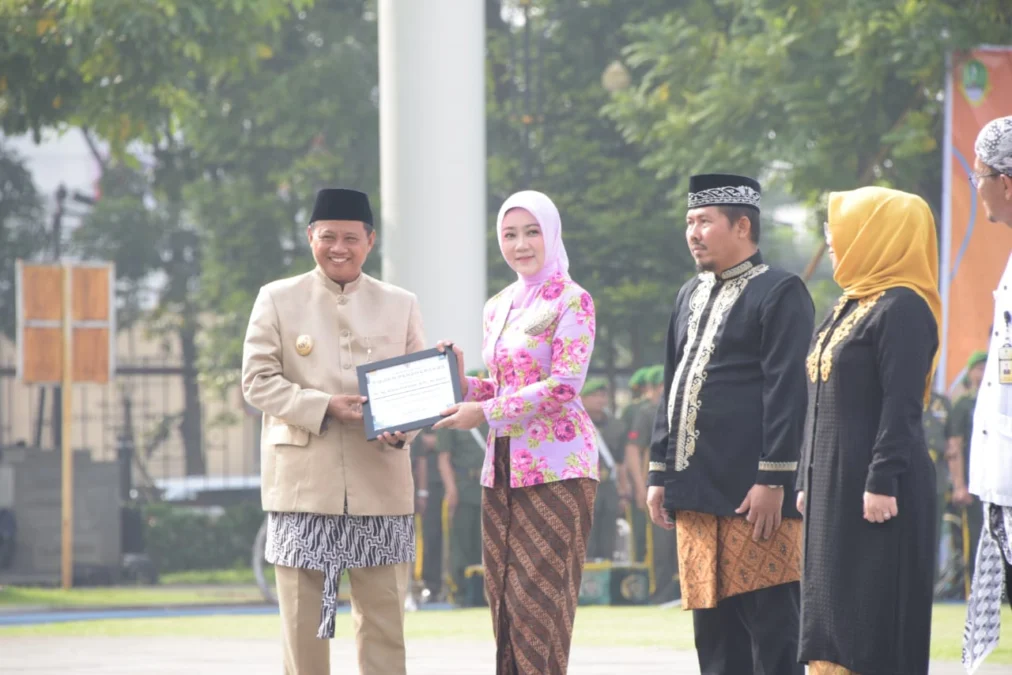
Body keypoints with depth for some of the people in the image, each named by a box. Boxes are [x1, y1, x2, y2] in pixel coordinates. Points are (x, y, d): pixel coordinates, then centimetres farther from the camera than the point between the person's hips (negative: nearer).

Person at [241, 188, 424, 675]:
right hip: (302, 482, -1)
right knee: (302, 617, 0)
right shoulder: (277, 300, 6)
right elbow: (257, 380, -1)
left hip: (380, 483, 2)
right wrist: (323, 406, -15)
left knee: (383, 612, 2)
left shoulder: (401, 305, 12)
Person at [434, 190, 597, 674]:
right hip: (503, 465, 7)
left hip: (555, 465, -7)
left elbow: (564, 385, -15)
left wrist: (486, 413, -17)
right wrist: (462, 383, 2)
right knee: (503, 594, 4)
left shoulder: (572, 301, -5)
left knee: (539, 593, -9)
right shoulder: (498, 307, 17)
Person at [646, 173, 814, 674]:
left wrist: (772, 481, -18)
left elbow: (788, 392, -12)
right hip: (696, 492, 8)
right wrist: (660, 473, 15)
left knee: (770, 624, -6)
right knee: (713, 626, 8)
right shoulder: (691, 297, 19)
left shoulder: (780, 293, -5)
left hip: (752, 495, -8)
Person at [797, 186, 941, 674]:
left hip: (875, 493, -9)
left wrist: (882, 481, -22)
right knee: (832, 612, 7)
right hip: (835, 488, 9)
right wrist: (807, 481, 18)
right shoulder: (848, 307, 17)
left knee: (875, 621, -9)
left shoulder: (903, 308, -11)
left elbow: (902, 405, -18)